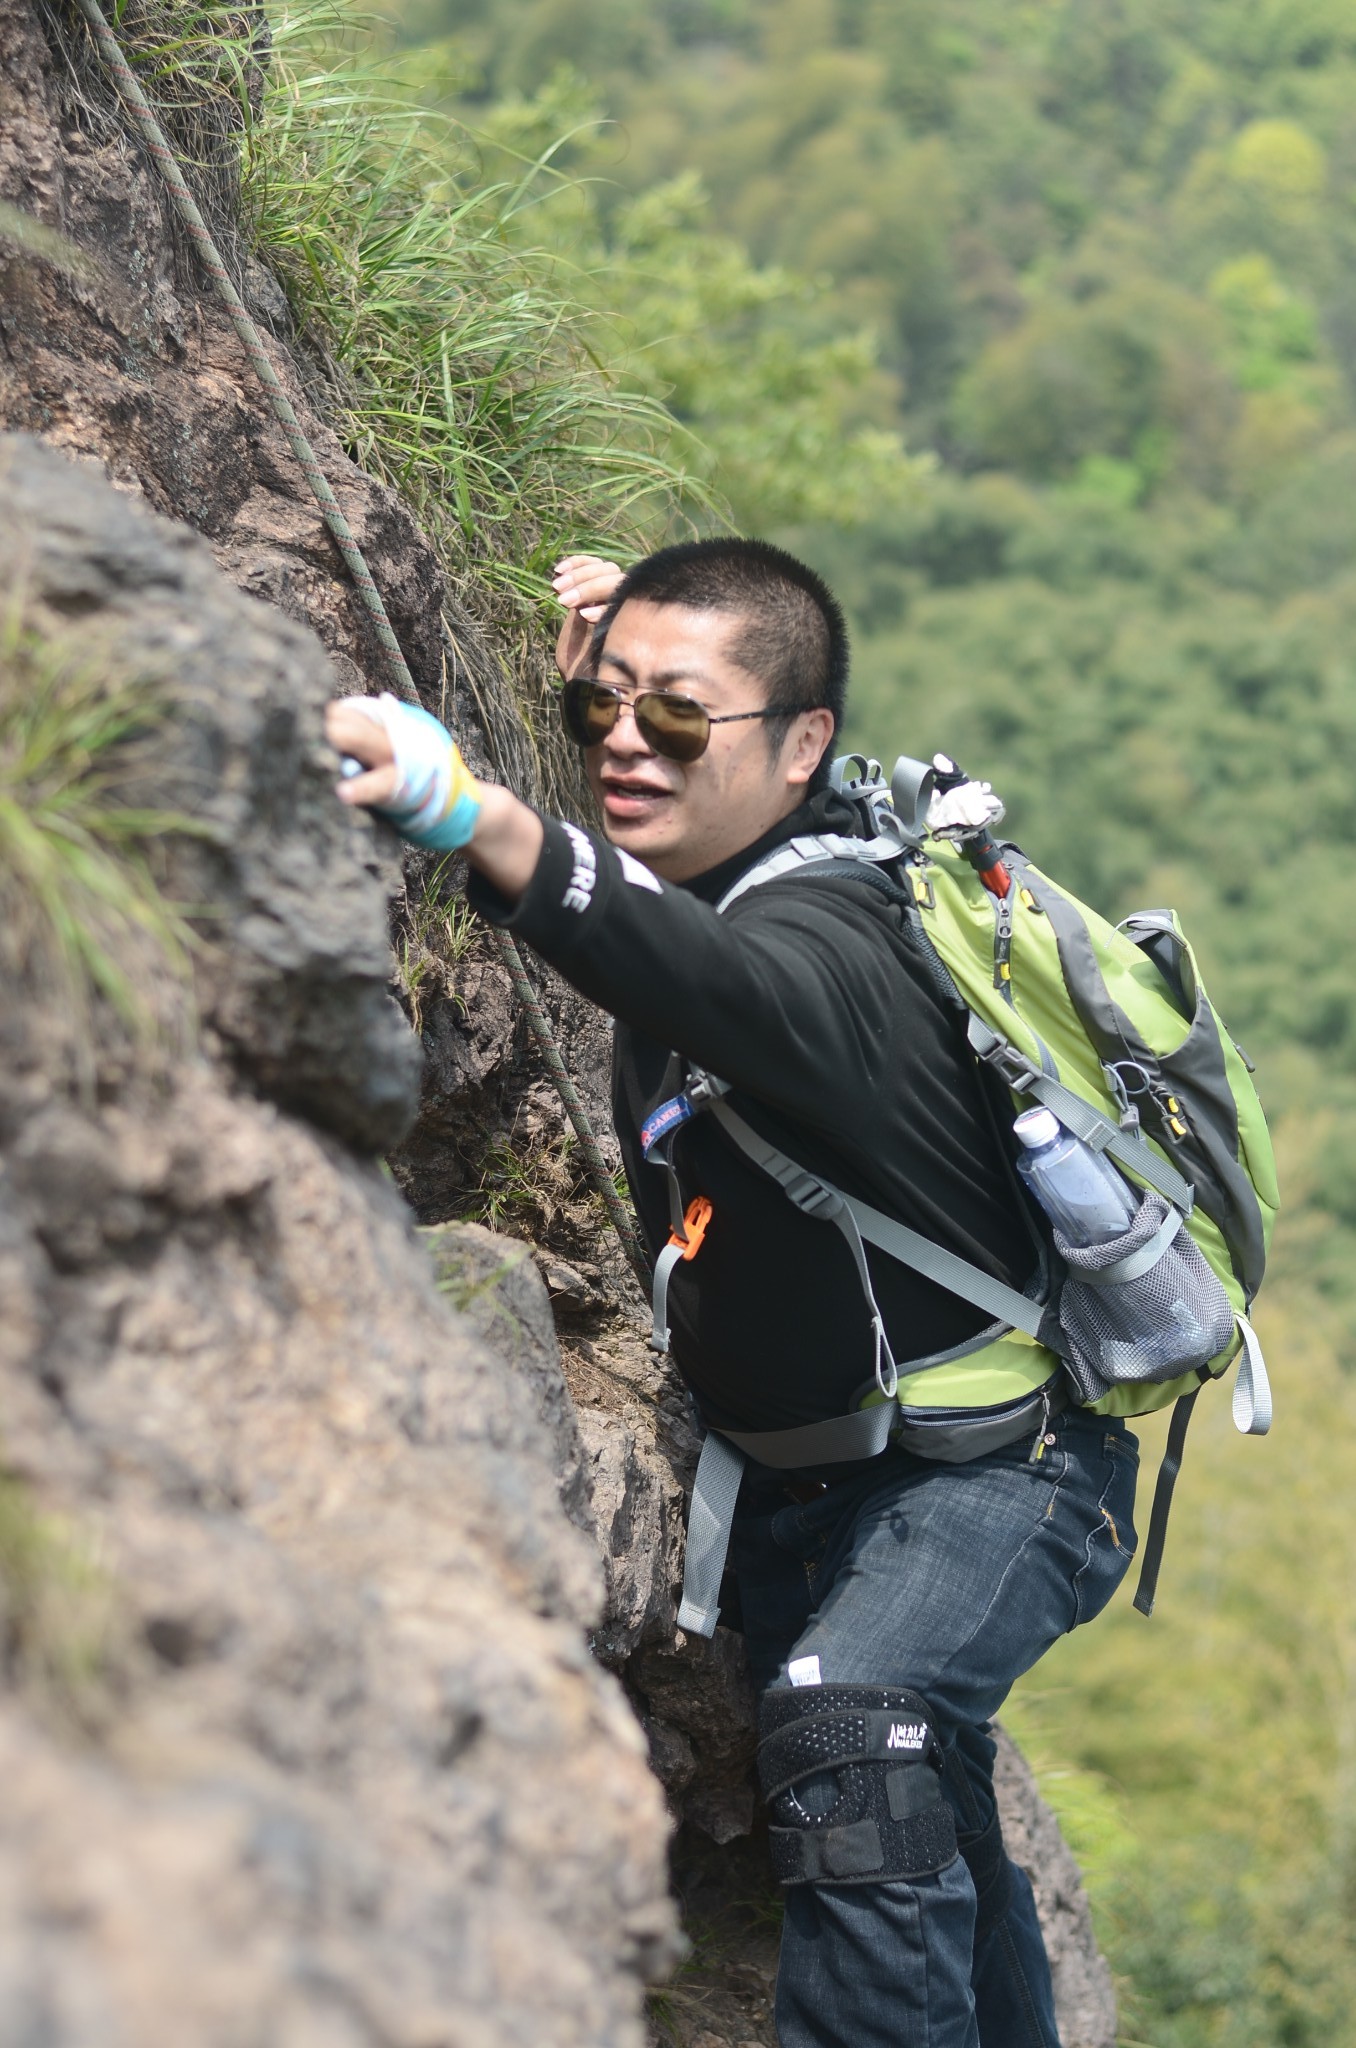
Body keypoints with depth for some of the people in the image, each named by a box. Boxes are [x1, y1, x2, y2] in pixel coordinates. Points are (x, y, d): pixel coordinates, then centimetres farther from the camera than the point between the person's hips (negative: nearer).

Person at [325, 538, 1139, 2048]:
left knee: (850, 1721, -36)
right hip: (797, 1483, 9)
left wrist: (476, 817, -74)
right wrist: (595, 670, 2)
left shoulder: (828, 936, -30)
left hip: (990, 1473, -9)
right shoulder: (713, 865, -4)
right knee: (930, 1850, 23)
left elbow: (731, 989, -56)